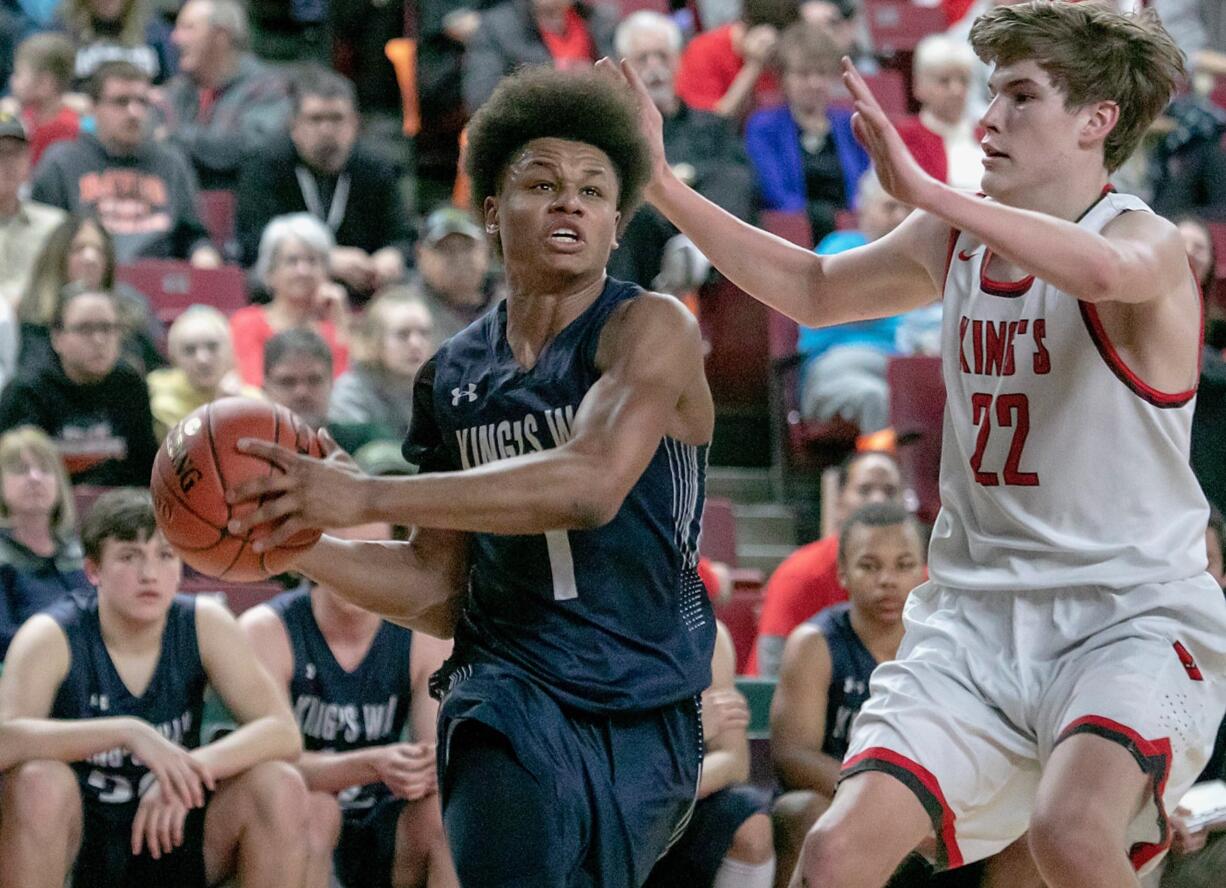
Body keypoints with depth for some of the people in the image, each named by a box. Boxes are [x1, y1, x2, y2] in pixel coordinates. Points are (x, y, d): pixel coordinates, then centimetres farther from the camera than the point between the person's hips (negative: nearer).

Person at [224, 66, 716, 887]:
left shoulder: (651, 330, -5)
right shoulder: (453, 376, 12)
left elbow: (590, 484, -24)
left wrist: (367, 497, -27)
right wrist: (295, 545, -1)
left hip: (645, 721, -2)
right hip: (510, 697, 2)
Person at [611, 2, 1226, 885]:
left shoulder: (1147, 241, -11)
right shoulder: (952, 239, 10)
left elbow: (1103, 269, -36)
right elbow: (813, 290, 24)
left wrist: (922, 189, -42)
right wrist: (663, 188, 15)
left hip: (1132, 616, -6)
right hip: (977, 611, 6)